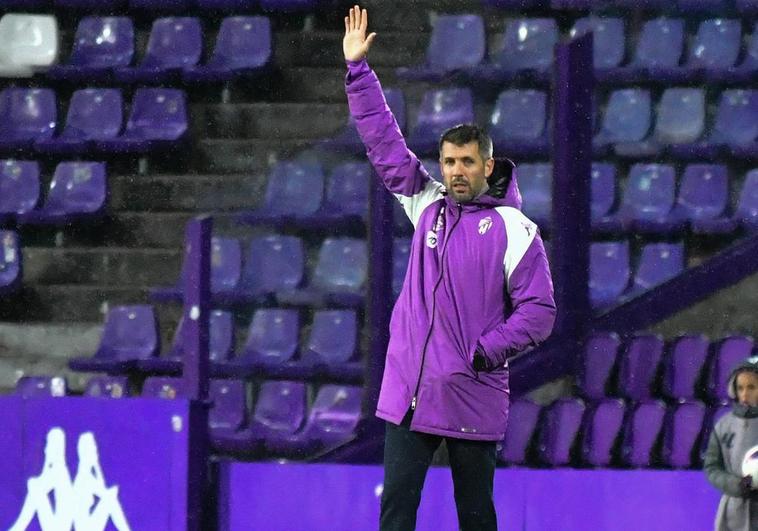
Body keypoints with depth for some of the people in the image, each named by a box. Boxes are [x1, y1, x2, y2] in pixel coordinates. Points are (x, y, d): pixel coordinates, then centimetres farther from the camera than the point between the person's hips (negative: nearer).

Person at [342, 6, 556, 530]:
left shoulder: (513, 229, -4)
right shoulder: (428, 205, 9)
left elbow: (539, 310, -6)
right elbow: (385, 143, 13)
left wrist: (488, 350, -16)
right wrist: (358, 69, 11)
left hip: (472, 400, -4)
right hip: (408, 391, 4)